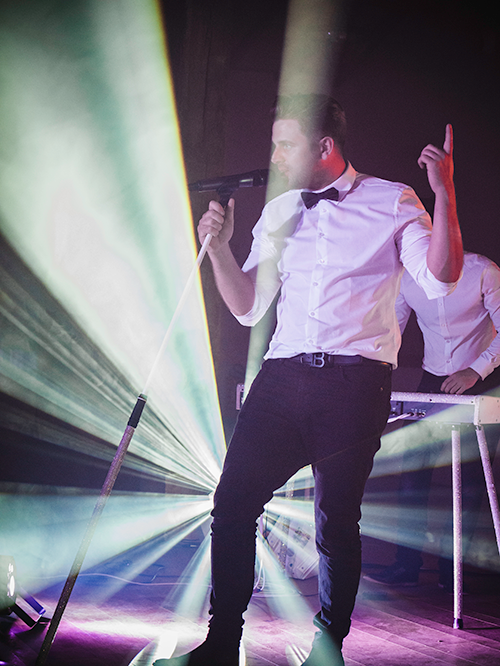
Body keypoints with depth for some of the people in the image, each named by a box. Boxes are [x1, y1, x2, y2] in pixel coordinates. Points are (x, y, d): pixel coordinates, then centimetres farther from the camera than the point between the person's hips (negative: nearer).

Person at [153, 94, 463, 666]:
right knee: (233, 503, -2)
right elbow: (248, 307, 16)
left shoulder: (393, 202, 4)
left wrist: (443, 193, -18)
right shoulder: (278, 212, 17)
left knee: (336, 523, -1)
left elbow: (439, 280, -9)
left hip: (355, 382, -4)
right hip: (284, 376, 4)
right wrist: (218, 248, 1)